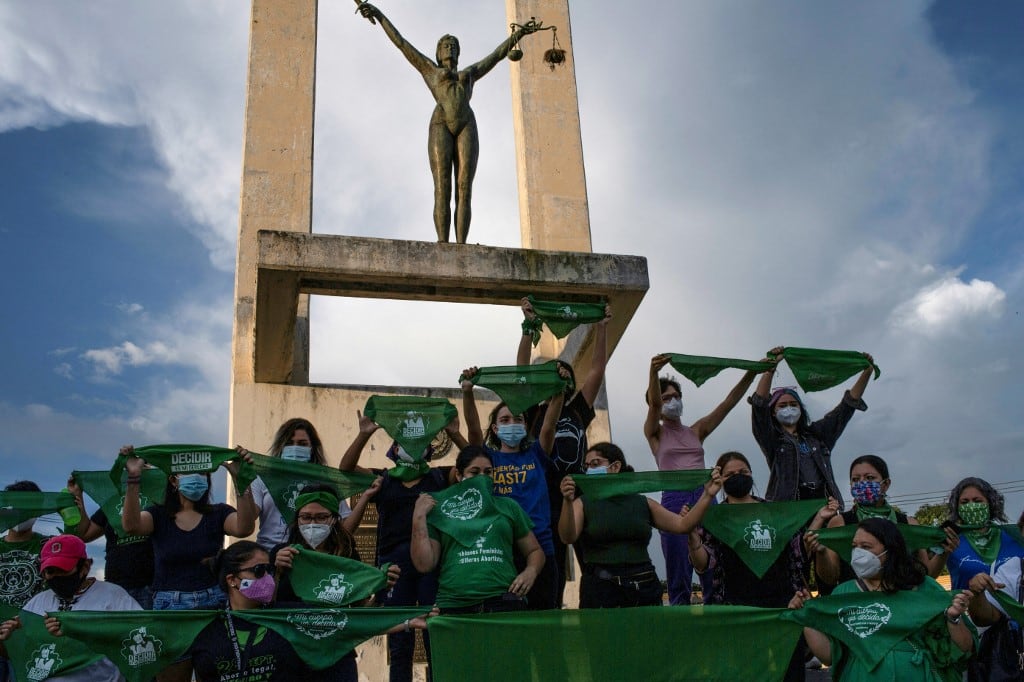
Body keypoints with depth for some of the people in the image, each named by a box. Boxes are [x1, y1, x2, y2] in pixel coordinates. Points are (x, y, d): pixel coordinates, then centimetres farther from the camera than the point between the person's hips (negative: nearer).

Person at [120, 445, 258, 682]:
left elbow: (244, 528, -18)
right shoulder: (158, 514, 3)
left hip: (213, 604, 0)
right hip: (170, 608, 0)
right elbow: (131, 525, -18)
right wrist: (134, 478, -29)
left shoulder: (219, 513, 2)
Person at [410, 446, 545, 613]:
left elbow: (535, 551, 20)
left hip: (504, 603, 1)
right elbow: (424, 565, 5)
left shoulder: (508, 507, 15)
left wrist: (531, 572, -1)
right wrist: (419, 517, 1)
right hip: (453, 606, -1)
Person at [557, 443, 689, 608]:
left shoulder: (643, 503, 11)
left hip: (644, 587, 2)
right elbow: (568, 537, -12)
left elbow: (683, 525, 8)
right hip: (600, 589, -2)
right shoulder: (583, 504, 5)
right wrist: (568, 501, -29)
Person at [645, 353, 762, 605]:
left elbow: (729, 402, 13)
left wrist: (751, 374, 1)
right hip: (674, 499, -3)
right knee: (679, 577, -3)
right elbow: (653, 404, -9)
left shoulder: (696, 431, 20)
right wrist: (654, 372, -28)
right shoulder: (655, 433, 11)